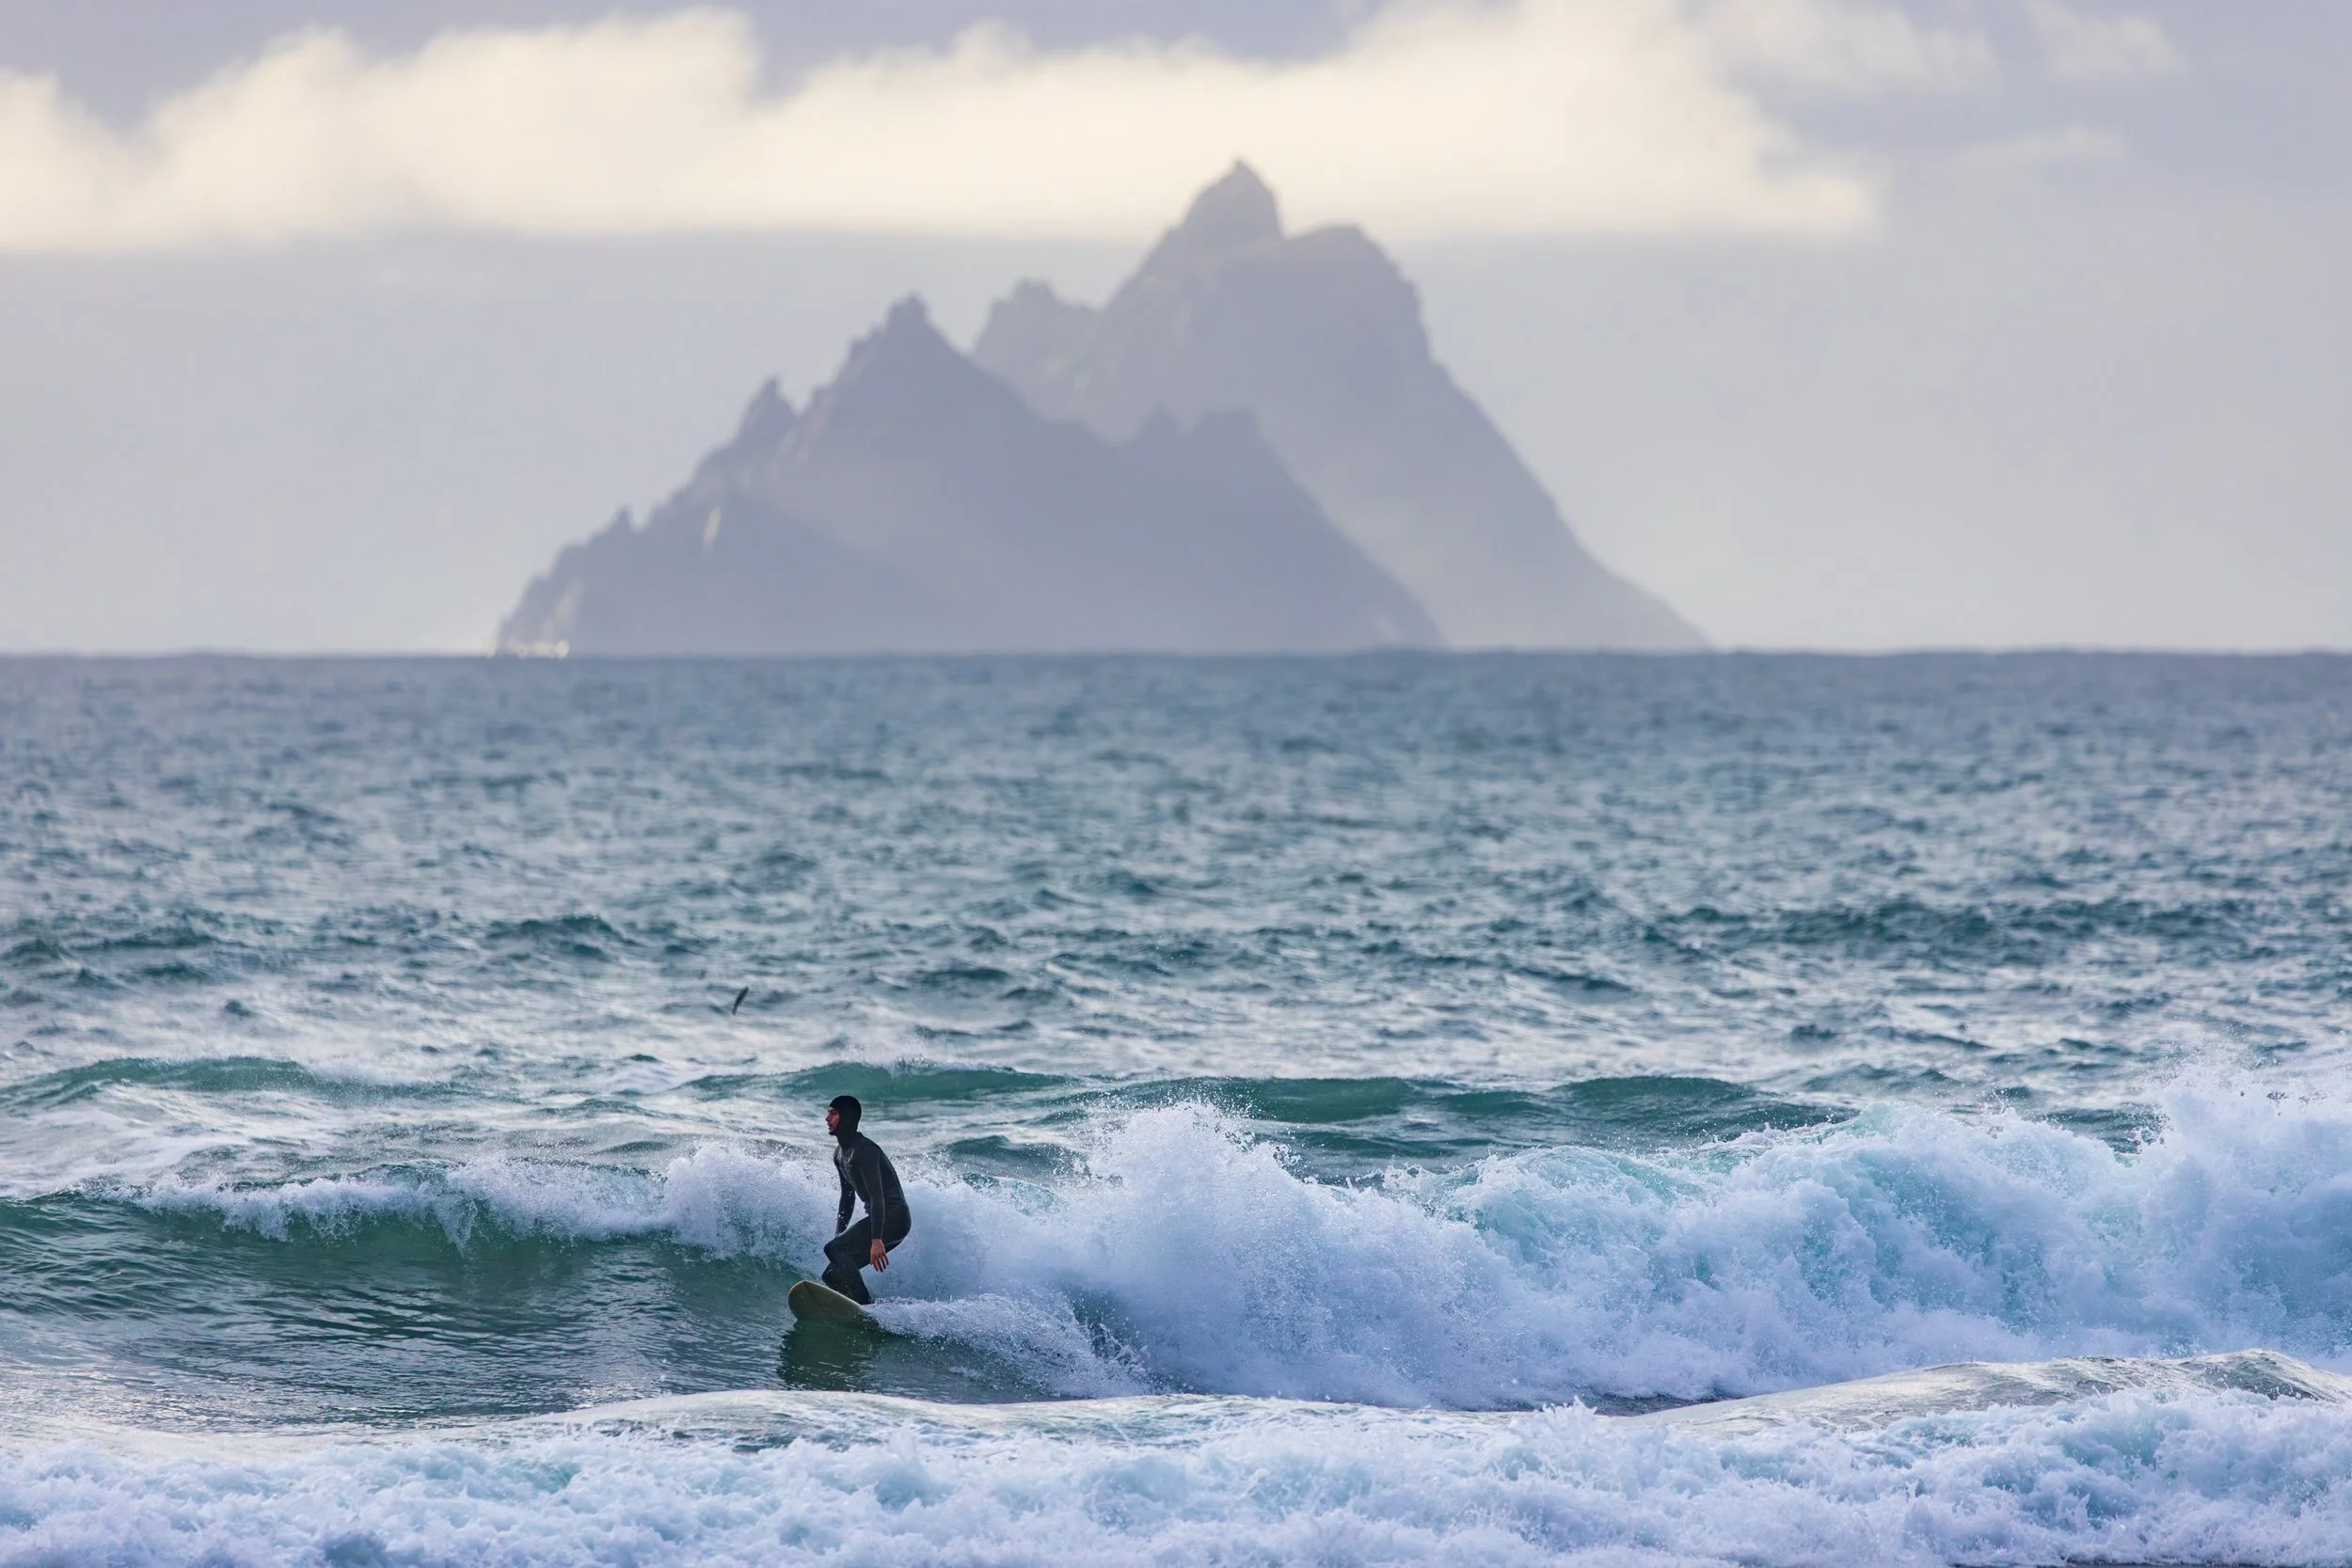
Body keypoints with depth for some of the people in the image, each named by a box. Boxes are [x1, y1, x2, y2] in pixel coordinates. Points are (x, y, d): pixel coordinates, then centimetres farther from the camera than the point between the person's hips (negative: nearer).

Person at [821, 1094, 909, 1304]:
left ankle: (865, 1306, -32)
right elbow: (848, 1198, 25)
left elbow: (877, 1196, -25)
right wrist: (839, 1234, 26)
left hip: (893, 1217, -10)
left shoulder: (864, 1150, -16)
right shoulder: (840, 1154, 14)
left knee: (834, 1249, -25)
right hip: (877, 1218, 10)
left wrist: (876, 1240, -33)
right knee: (833, 1275, 4)